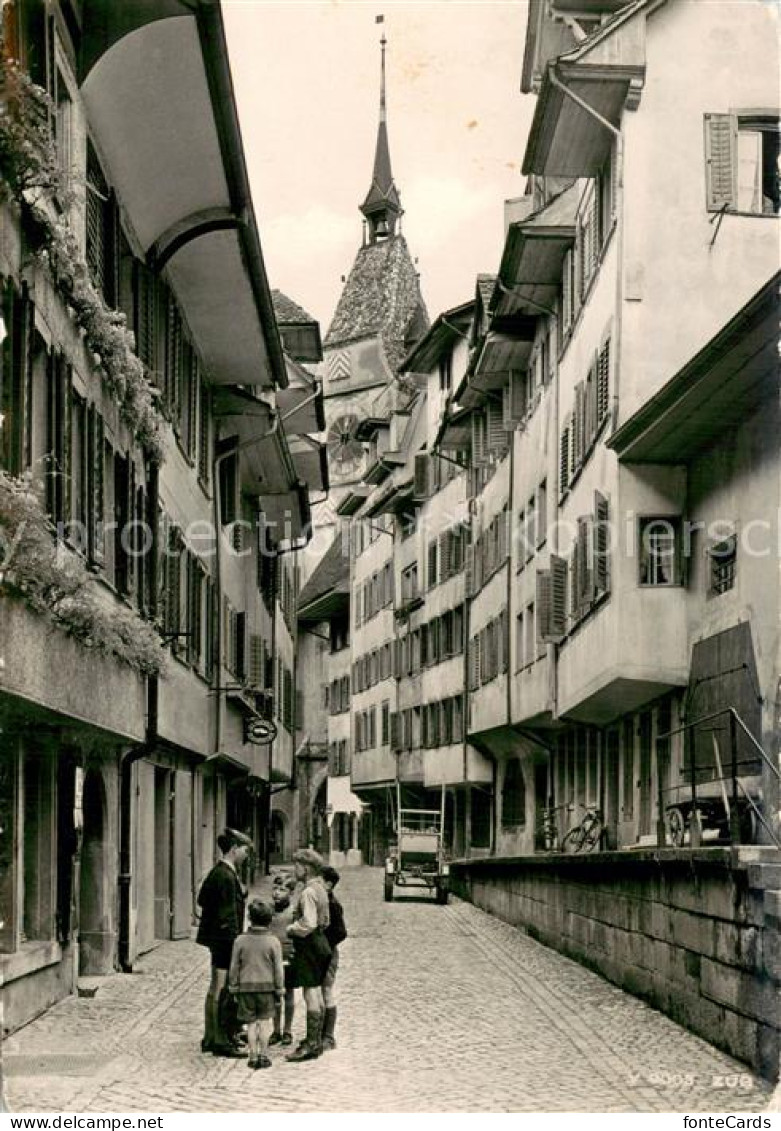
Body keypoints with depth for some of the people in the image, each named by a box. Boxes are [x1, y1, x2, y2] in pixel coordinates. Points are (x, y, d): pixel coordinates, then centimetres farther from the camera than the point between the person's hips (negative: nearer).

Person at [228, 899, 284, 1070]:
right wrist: (279, 991, 4)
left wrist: (234, 989, 9)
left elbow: (234, 968, 0)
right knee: (264, 1021, 8)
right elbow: (278, 969, -5)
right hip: (267, 986, -1)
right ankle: (263, 1054, 5)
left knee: (251, 1023, 8)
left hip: (246, 986, 1)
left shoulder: (240, 941, -4)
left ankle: (253, 1056, 8)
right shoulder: (273, 942, -7)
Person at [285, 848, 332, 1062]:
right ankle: (316, 1040, 23)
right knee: (316, 992, 15)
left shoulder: (308, 892, -19)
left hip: (309, 945, -10)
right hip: (319, 940, 10)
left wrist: (290, 929, -11)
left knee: (311, 994, -7)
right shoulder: (319, 888, 11)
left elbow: (308, 924, -26)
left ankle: (311, 1044, -6)